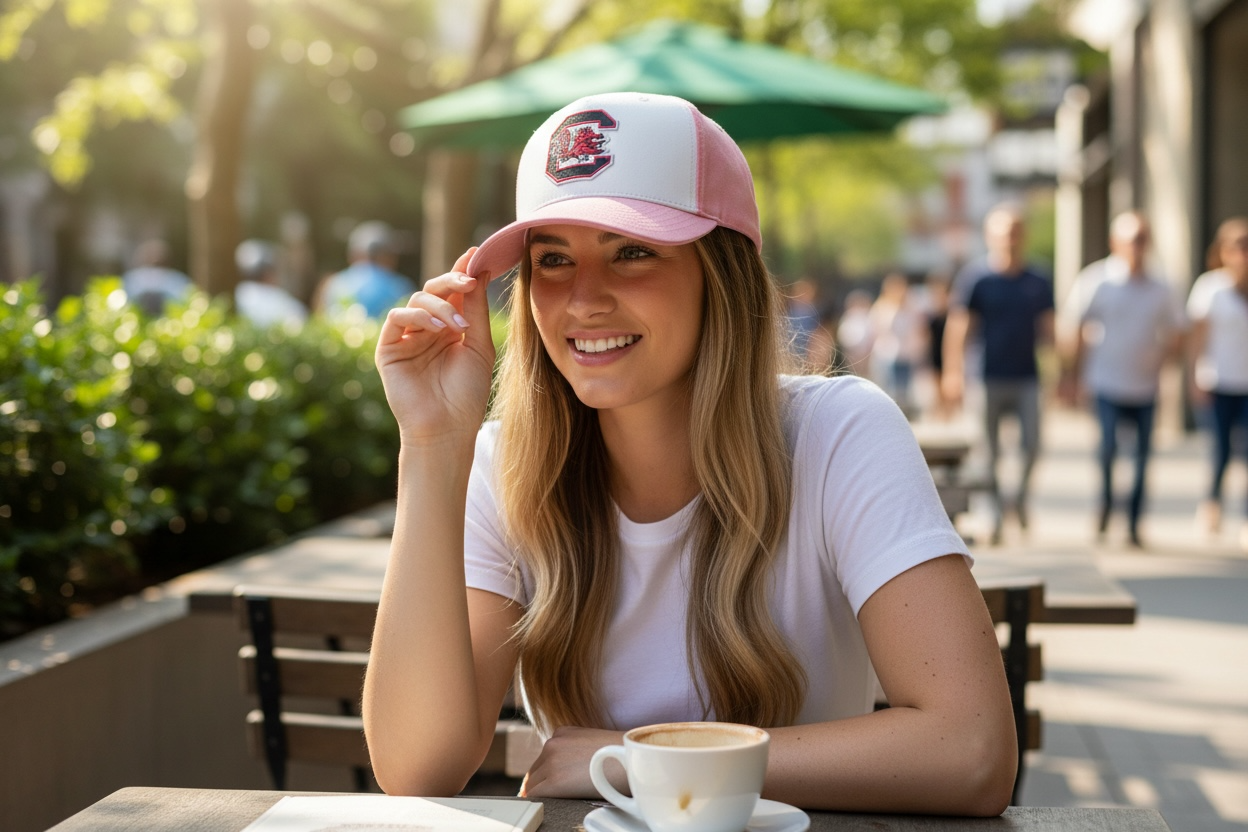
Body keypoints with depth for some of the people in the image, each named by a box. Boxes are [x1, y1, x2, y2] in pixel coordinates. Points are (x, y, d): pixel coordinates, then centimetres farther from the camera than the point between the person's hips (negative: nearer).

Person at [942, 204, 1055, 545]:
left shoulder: (1038, 282, 7)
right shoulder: (975, 277, -2)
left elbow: (1048, 329, 14)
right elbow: (958, 326, -4)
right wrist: (954, 373, -10)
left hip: (1026, 377, 2)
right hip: (989, 378, -2)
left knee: (1032, 445, -4)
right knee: (990, 452, 2)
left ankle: (1021, 496, 21)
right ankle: (998, 508, 15)